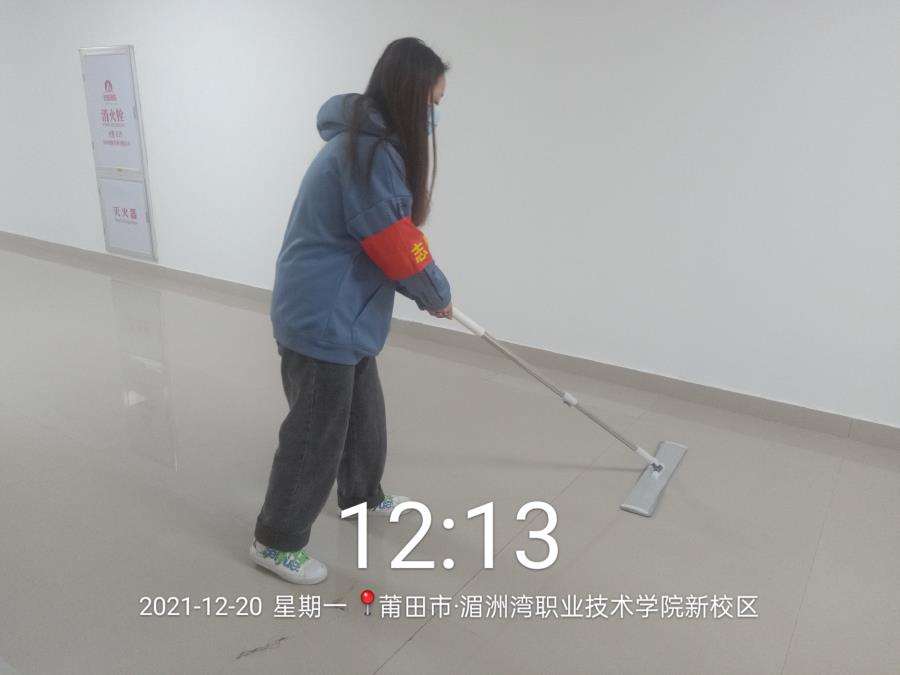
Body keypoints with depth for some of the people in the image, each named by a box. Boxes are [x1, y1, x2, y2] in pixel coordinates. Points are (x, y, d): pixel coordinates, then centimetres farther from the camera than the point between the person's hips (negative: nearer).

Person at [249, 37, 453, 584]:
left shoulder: (369, 140, 11)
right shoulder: (371, 152, -22)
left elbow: (389, 237, 17)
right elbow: (398, 248, -18)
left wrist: (427, 289, 16)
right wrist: (438, 294, -2)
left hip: (344, 313, 10)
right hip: (323, 319, -10)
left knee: (364, 412, 24)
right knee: (315, 433, 3)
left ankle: (363, 497, 46)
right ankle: (276, 541, 22)